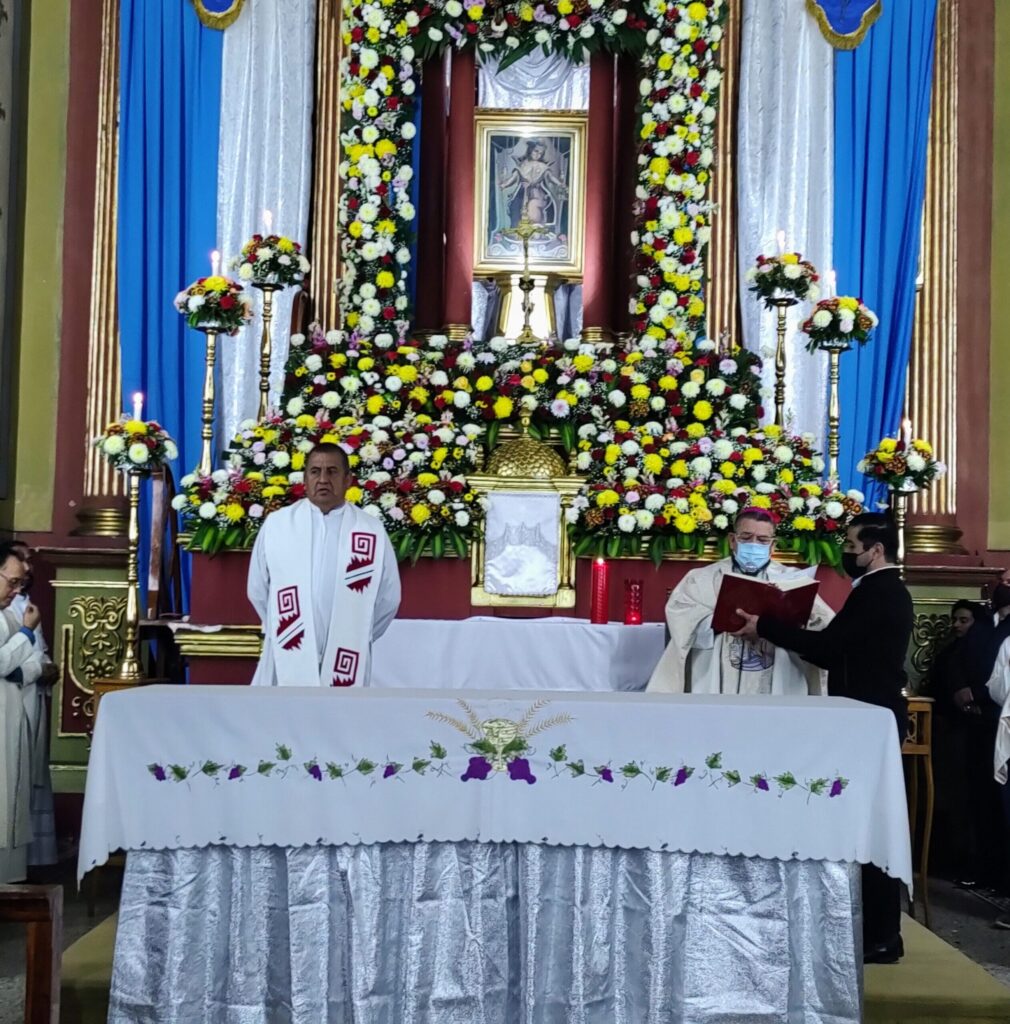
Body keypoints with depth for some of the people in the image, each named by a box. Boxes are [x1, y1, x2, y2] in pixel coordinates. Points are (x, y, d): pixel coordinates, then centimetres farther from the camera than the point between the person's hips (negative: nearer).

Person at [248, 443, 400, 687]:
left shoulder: (372, 532, 0)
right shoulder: (276, 525, 1)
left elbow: (388, 597, 8)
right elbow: (258, 590, 9)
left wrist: (355, 638, 10)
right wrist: (283, 632, 12)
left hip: (345, 662, 0)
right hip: (288, 660, 0)